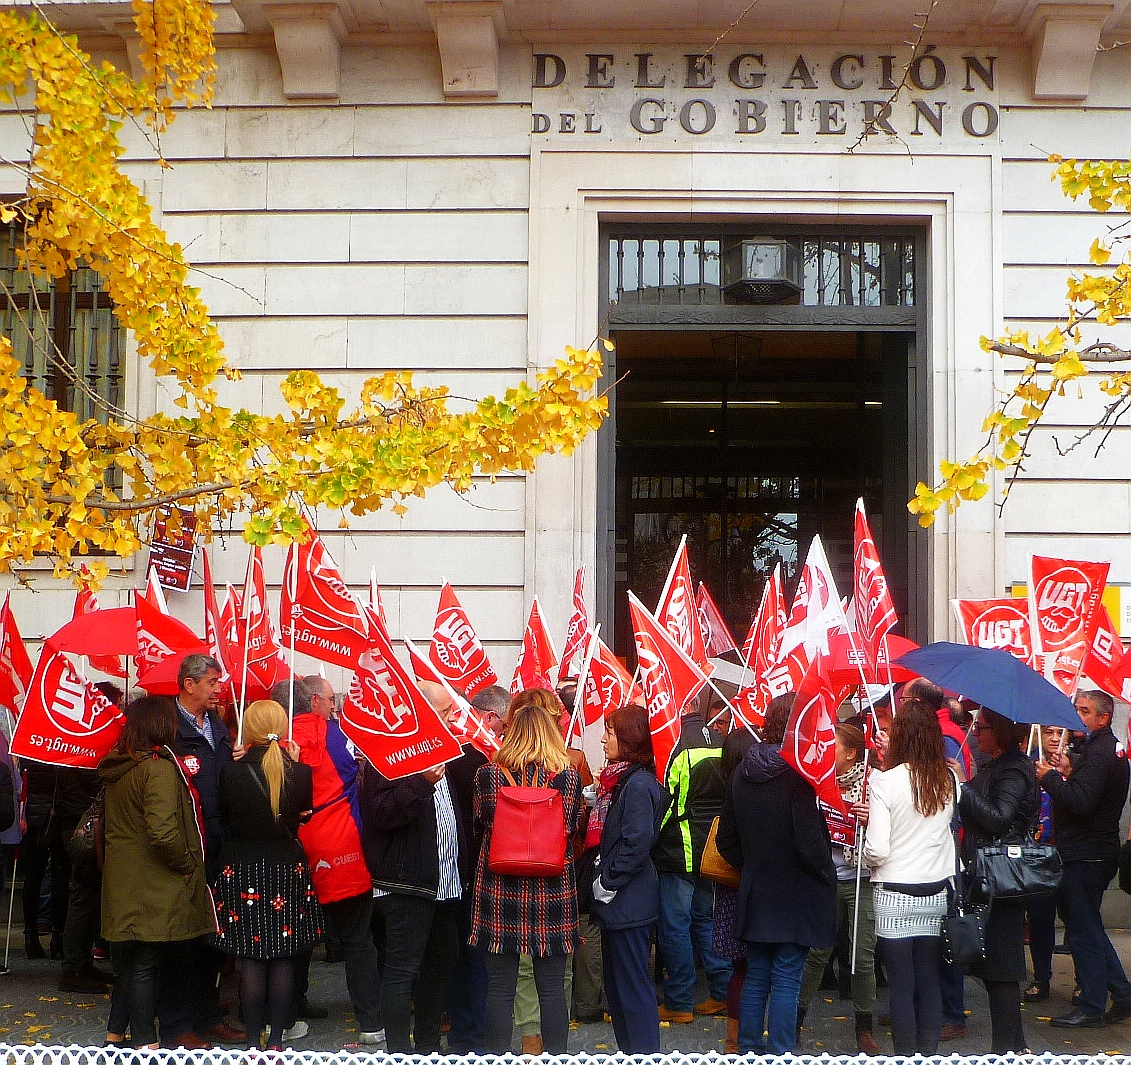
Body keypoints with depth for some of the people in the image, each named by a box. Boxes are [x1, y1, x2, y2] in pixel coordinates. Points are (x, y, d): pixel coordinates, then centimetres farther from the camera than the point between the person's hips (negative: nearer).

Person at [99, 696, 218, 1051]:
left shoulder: (115, 766, 8)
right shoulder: (159, 768, -18)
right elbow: (163, 832, -27)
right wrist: (188, 865, -13)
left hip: (121, 881, 8)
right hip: (153, 885, -8)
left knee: (126, 960, 18)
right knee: (145, 963, -1)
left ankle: (115, 1033, 27)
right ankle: (145, 1041, 6)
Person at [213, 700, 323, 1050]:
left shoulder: (231, 771, -12)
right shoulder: (299, 772, -9)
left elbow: (222, 814, 4)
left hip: (242, 872, -1)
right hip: (288, 871, 1)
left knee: (251, 959, 6)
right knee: (283, 959, 9)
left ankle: (253, 1039, 10)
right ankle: (276, 1039, 13)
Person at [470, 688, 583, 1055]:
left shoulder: (487, 775, -7)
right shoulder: (569, 777, -6)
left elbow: (480, 825, 5)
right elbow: (572, 829, 3)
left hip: (500, 894, 0)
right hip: (552, 895, 0)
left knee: (500, 988, 7)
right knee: (552, 987, 9)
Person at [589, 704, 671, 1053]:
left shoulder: (638, 785, -18)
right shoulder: (620, 779, 12)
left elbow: (637, 843, -23)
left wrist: (608, 881, -17)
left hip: (629, 903, -10)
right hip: (614, 898, 10)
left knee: (633, 985, -2)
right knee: (616, 983, 17)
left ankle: (644, 1052, 5)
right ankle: (627, 1050, 26)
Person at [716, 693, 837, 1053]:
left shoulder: (742, 773, 3)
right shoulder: (797, 773, -18)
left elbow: (726, 838, 9)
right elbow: (810, 841, -20)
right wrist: (826, 874, -4)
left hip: (754, 895, 6)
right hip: (795, 898, -6)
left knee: (755, 976, 15)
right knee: (786, 980, 1)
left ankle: (749, 1049, 21)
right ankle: (780, 1054, 5)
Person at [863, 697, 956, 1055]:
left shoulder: (885, 781, -14)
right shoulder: (949, 780, -1)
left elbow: (877, 850, -16)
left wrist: (866, 854, 6)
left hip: (895, 894, -4)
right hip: (936, 893, 4)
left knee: (901, 983, 4)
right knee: (929, 979, 12)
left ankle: (906, 1055, 9)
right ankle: (929, 1052, 17)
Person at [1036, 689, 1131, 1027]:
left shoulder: (1099, 752, -18)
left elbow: (1081, 802, -27)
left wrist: (1050, 777, -16)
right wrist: (1068, 772, 6)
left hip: (1084, 857, -11)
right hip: (1097, 853, 11)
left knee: (1084, 932, -3)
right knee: (1090, 929, 18)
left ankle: (1092, 1009, 4)